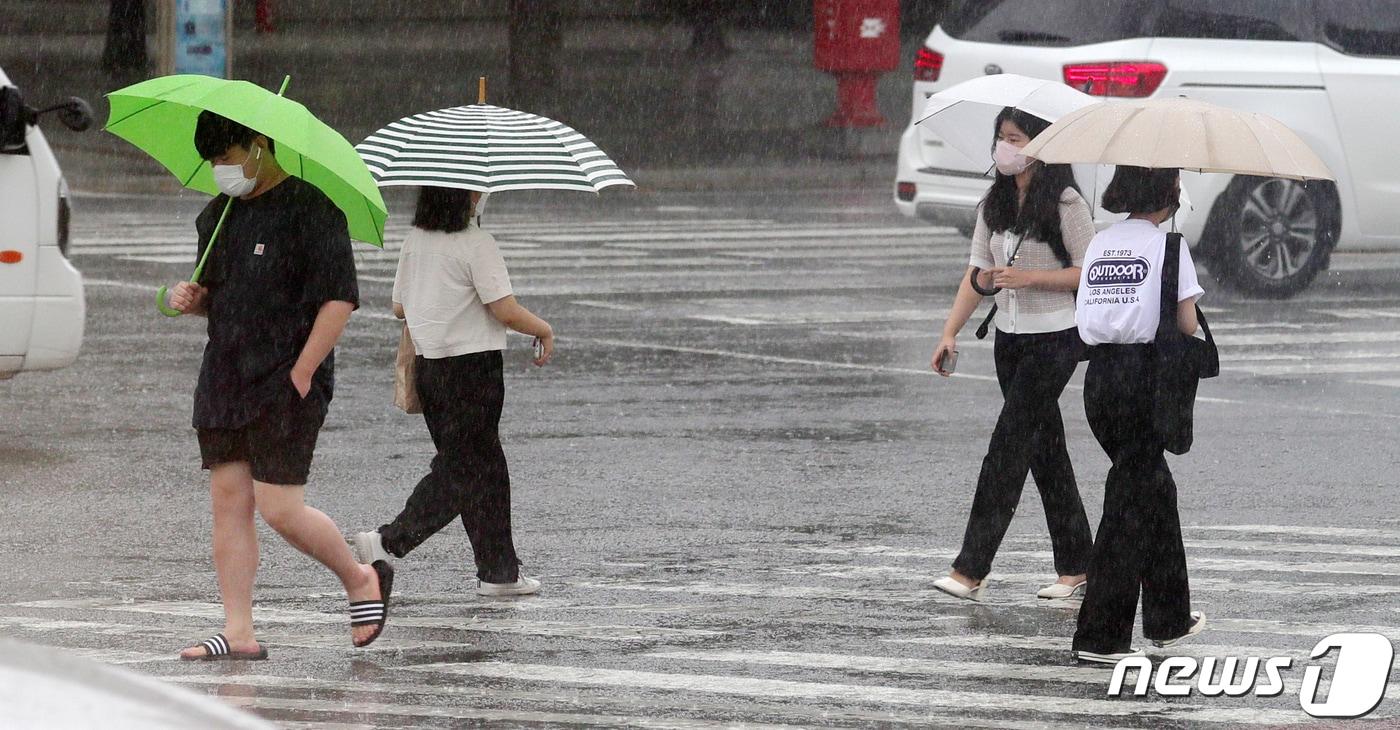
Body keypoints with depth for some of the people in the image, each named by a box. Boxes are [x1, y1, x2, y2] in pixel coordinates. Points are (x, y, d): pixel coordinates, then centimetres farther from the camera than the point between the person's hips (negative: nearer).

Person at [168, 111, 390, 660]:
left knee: (279, 508, -9)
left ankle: (362, 582, 14)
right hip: (224, 382, 8)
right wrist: (193, 299, 2)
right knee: (229, 501, 3)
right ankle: (238, 632, 5)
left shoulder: (311, 209, -11)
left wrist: (301, 373, -18)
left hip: (287, 385, -8)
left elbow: (339, 300, -15)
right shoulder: (217, 215, 14)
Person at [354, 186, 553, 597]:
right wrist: (545, 331, 1)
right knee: (461, 469, -2)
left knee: (486, 466, 13)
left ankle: (500, 570, 15)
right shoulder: (476, 244, -15)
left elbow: (399, 307, 14)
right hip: (474, 366, -8)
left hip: (428, 363, 8)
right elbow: (505, 311, -17)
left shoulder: (414, 242, 6)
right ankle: (390, 543, -15)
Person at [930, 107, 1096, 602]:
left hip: (1055, 339, -7)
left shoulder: (1065, 204, -11)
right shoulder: (995, 204, 9)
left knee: (1008, 448, -11)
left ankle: (971, 570, -14)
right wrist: (951, 333, -1)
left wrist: (1027, 278, -21)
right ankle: (1076, 566, 18)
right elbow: (978, 272, 8)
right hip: (1011, 338, 7)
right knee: (1046, 450, 10)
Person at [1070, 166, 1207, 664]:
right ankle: (1099, 637, -4)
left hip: (1100, 375, 6)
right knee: (1131, 504, -2)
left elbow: (1086, 323, 8)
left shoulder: (1100, 244, 10)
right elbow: (1187, 324, -8)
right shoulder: (1166, 244, -7)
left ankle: (1169, 618, 31)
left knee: (1156, 490, 21)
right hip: (1145, 375, -6)